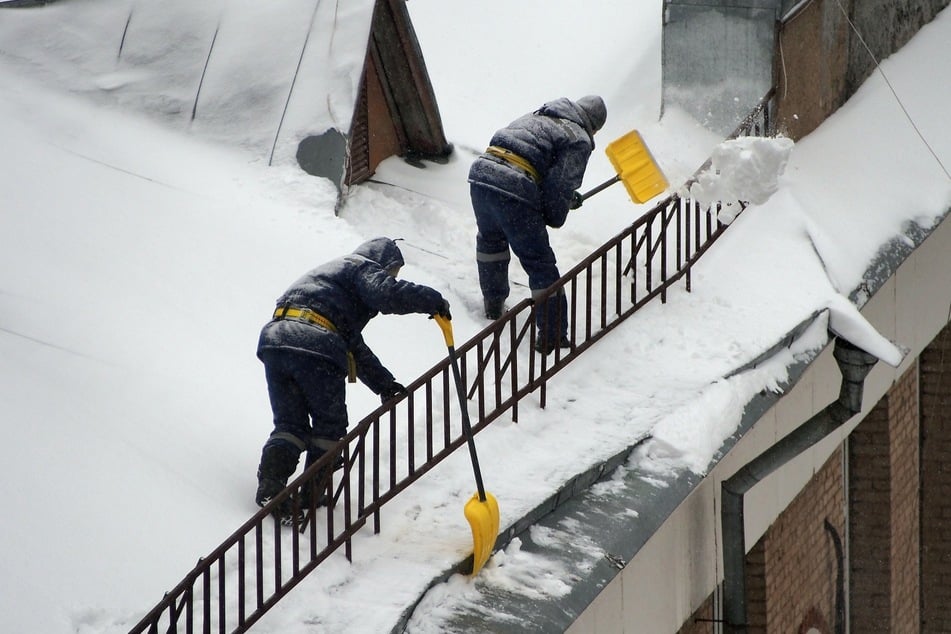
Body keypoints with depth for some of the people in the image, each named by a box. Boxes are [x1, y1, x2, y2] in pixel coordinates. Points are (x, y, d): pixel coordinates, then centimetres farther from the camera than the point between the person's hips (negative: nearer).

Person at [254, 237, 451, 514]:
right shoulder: (363, 268, 13)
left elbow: (355, 348, 42)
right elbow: (388, 294, -12)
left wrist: (384, 384, 40)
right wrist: (433, 300, 1)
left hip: (275, 340, 8)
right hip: (316, 349, -7)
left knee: (289, 425, 10)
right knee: (330, 425, 10)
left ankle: (269, 486, -10)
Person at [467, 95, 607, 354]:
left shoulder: (537, 117, 29)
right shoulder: (579, 141, 5)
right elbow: (561, 186, -3)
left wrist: (569, 197, 42)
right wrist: (555, 218, 15)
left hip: (481, 171, 7)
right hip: (514, 189, -7)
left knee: (490, 239, 35)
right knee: (540, 262, 3)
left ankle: (493, 303, 50)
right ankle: (552, 335, 7)